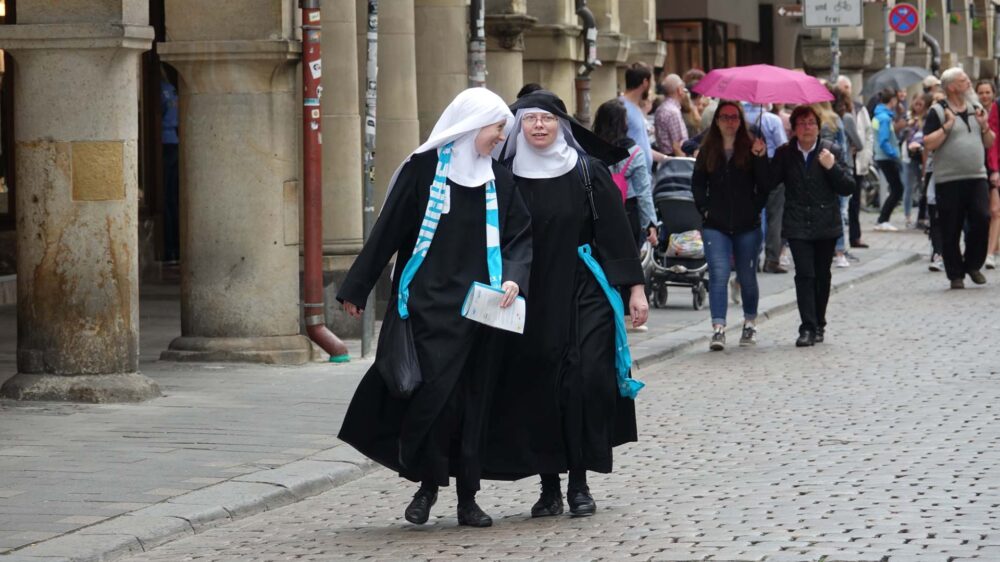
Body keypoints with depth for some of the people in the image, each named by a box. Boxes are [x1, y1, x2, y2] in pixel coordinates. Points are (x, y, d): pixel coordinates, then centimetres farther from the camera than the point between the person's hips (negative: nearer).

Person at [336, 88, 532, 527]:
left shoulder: (498, 180, 11)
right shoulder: (424, 168, -3)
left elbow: (520, 235, 12)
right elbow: (388, 231, -1)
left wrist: (514, 278, -9)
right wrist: (357, 289, 2)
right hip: (428, 305, -4)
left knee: (473, 399, 6)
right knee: (434, 389, -14)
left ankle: (467, 498, 12)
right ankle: (428, 483, 4)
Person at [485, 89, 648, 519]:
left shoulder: (589, 171, 1)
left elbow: (616, 232, 1)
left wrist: (635, 286, -4)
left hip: (583, 296, -1)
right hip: (529, 302, 1)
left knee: (584, 383, -9)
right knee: (538, 390, 0)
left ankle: (579, 483, 2)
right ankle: (549, 486, 9)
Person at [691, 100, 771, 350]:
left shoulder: (751, 149, 1)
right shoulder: (707, 151, 7)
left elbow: (765, 185, -5)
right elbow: (697, 184, 13)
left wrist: (760, 158, -17)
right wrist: (705, 208, 2)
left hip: (747, 225, 0)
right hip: (716, 226, 0)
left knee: (747, 277, 10)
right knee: (718, 274, -13)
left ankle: (750, 324, 28)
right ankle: (718, 328, -18)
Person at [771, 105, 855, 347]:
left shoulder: (831, 152, 1)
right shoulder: (784, 154, 3)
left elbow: (848, 188, -1)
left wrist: (832, 167, -17)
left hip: (826, 225, 1)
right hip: (797, 225, -1)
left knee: (822, 276, 9)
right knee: (805, 274, -11)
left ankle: (819, 325, 23)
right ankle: (807, 327, -13)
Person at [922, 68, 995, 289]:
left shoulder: (976, 109, 14)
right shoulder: (938, 112, -3)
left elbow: (990, 143, 18)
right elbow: (928, 144, -12)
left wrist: (984, 126, 0)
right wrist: (948, 125, -16)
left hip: (977, 177, 4)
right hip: (948, 180, -4)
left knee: (982, 220, -8)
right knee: (951, 231, 0)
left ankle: (973, 264, 11)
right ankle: (956, 275, 9)